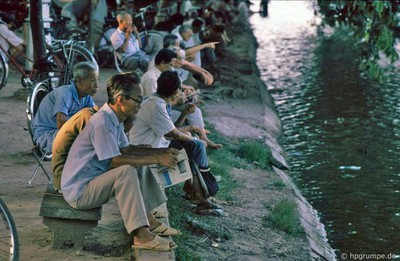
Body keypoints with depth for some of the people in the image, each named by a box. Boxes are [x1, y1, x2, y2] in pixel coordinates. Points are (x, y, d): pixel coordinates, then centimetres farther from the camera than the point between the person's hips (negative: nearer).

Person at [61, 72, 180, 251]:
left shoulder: (114, 119, 6)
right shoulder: (102, 122, -24)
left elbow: (126, 149, 16)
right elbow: (115, 161, -28)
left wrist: (161, 152, 6)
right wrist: (156, 159, -24)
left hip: (95, 180, 10)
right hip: (78, 192, -10)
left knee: (140, 165, 13)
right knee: (127, 171, -30)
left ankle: (149, 221, 10)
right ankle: (141, 235, -30)